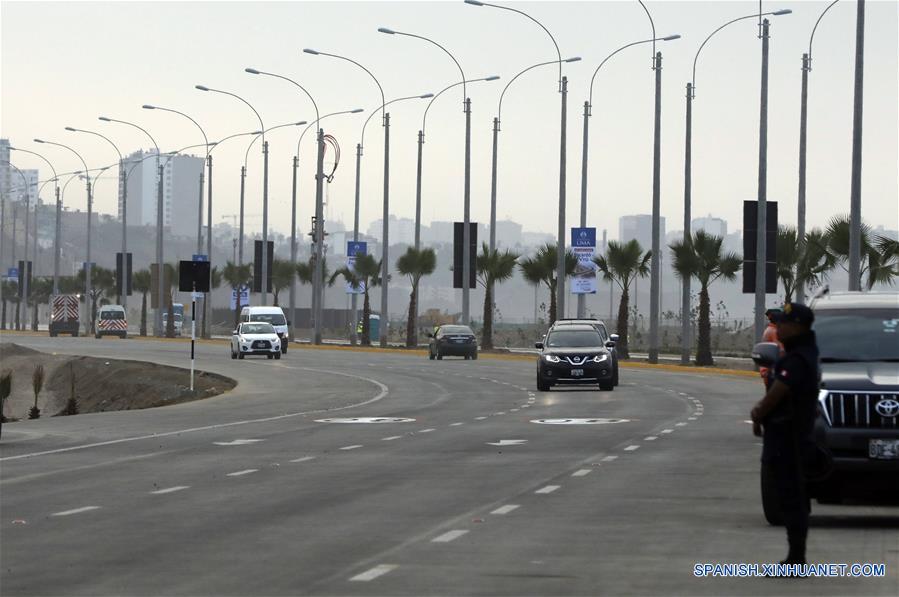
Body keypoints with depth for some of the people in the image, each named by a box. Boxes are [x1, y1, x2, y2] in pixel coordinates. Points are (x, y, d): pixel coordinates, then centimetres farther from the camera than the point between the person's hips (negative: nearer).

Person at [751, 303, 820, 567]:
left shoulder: (797, 361, -20)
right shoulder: (803, 355, 14)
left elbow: (776, 395, -21)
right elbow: (775, 393, 20)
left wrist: (758, 416, -4)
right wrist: (760, 410, 4)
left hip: (787, 437, -11)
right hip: (790, 436, 11)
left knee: (791, 498, -8)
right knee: (793, 498, 14)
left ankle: (796, 558, -6)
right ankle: (796, 558, 19)